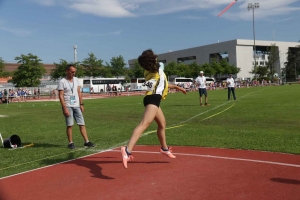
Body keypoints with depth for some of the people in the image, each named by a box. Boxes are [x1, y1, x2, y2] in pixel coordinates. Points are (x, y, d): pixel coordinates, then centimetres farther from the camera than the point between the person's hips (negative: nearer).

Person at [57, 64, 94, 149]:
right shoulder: (62, 81, -8)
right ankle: (70, 143, 11)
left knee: (82, 124, 3)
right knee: (69, 125, 0)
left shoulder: (76, 80, 9)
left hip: (77, 106, 5)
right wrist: (65, 108, -17)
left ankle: (86, 141, 6)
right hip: (68, 106, -5)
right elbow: (61, 96, -11)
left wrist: (81, 104, 7)